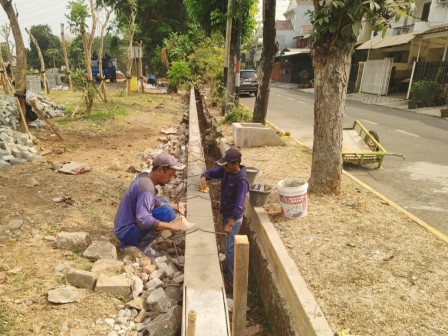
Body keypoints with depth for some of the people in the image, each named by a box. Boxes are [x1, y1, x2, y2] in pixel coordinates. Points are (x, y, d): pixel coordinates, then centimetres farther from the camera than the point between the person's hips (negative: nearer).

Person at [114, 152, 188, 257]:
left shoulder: (144, 176, 1)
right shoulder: (146, 188, -27)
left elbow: (153, 202, 12)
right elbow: (142, 221, -37)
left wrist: (176, 206, 0)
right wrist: (171, 226, -30)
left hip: (122, 228, 10)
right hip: (127, 233, -10)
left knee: (162, 202, 21)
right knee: (166, 211, -25)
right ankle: (142, 245, -8)